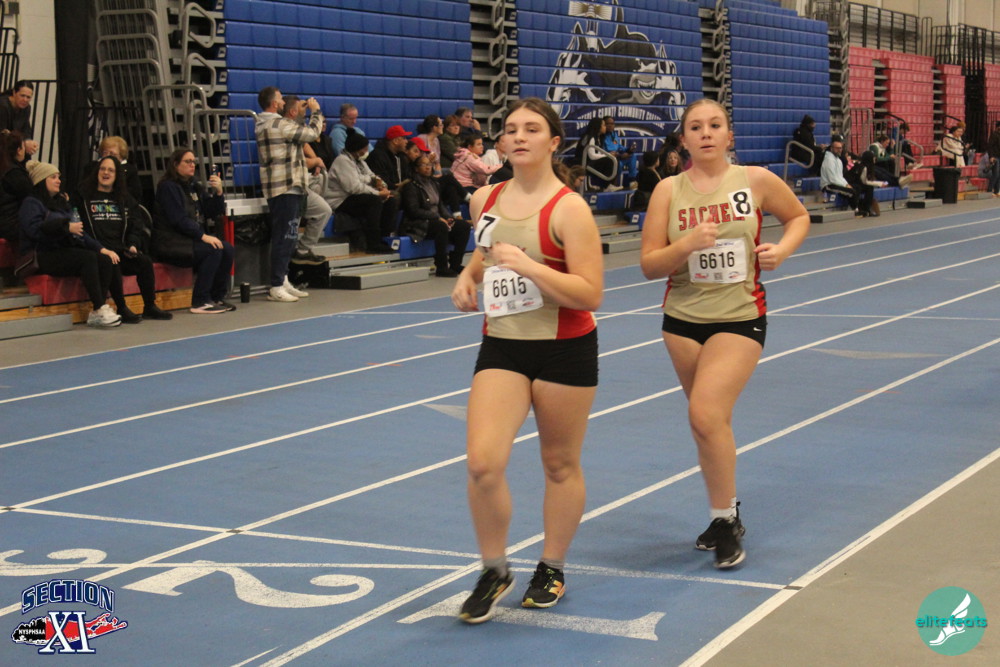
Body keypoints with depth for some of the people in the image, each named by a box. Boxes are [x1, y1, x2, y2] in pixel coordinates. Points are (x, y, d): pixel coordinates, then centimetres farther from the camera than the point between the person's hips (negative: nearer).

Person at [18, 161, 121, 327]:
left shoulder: (60, 202, 25)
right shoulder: (31, 203, 1)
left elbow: (78, 232, 24)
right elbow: (34, 229, -18)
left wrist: (99, 248, 11)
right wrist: (67, 227, -21)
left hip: (64, 250, 8)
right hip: (43, 256, -8)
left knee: (104, 259, -17)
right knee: (88, 257, -30)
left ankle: (96, 313, -23)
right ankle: (99, 309, -29)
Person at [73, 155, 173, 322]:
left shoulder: (125, 199, 20)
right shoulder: (83, 197, 6)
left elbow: (137, 225, 17)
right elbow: (82, 228, -2)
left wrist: (133, 244, -3)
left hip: (121, 250, 4)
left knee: (145, 262, -22)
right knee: (112, 264, -35)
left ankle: (150, 307, -12)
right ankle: (122, 309, -25)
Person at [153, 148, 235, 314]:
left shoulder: (195, 187, 17)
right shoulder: (168, 187, -7)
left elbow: (213, 212, 12)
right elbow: (178, 219, -17)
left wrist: (218, 192, -5)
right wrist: (203, 236, -23)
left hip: (193, 238, 8)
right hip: (172, 243, -8)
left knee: (228, 249, -14)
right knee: (213, 250, -27)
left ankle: (216, 298, -7)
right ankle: (199, 302, -23)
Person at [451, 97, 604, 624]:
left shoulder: (569, 208, -13)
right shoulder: (486, 200, 5)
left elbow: (589, 293, -19)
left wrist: (526, 264, -26)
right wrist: (468, 278, 5)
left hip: (564, 349, -4)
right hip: (501, 347, 4)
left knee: (560, 464, 11)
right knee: (482, 463, -11)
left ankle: (552, 569, 32)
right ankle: (494, 571, 11)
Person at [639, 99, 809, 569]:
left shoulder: (756, 181, -4)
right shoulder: (669, 190, -2)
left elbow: (799, 217, 14)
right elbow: (649, 265, -4)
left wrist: (783, 249, -5)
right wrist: (687, 244, -22)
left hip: (740, 318, -3)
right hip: (682, 318, 3)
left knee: (706, 413, -20)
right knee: (707, 418, 13)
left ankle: (725, 520, -3)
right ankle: (726, 513, 34)